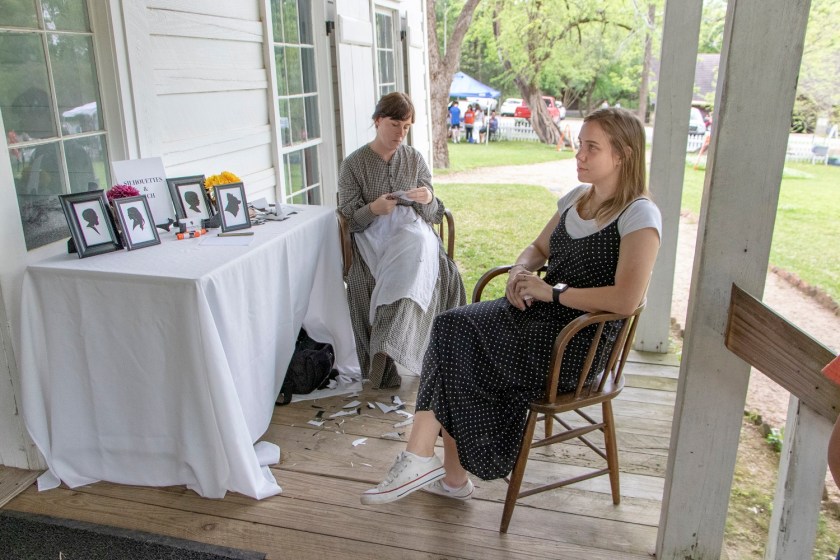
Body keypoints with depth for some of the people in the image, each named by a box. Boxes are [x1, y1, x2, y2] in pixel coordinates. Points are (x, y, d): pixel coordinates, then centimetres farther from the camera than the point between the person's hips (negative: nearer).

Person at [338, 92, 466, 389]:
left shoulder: (414, 159, 13)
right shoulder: (353, 164, 6)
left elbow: (433, 216, 11)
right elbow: (350, 220, 1)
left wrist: (428, 200, -13)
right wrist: (373, 209, -20)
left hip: (413, 232, 2)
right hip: (372, 237, -1)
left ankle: (386, 345, -37)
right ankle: (385, 362, -23)